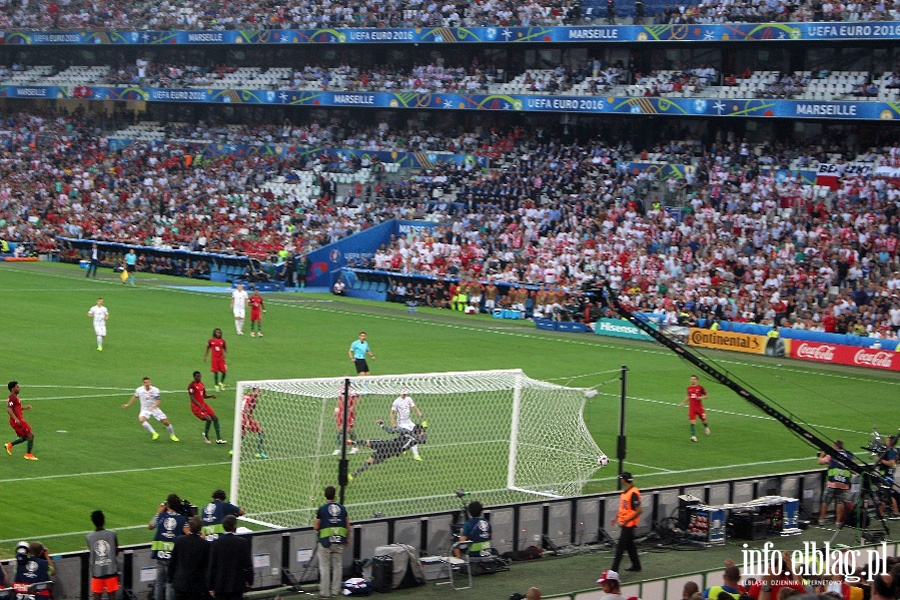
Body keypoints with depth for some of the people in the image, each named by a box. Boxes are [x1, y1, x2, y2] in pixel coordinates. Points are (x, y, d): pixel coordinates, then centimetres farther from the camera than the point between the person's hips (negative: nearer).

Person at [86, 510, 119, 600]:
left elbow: (91, 551, 5)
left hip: (97, 572, 0)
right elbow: (116, 551, 4)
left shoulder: (89, 537, -5)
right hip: (111, 570, 0)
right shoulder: (112, 534, -5)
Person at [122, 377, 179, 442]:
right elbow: (135, 397, 11)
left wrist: (154, 407, -36)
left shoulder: (155, 390, -15)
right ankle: (154, 433, -26)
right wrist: (128, 404, 19)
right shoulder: (139, 390, -9)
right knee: (141, 419, -32)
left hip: (154, 409, 0)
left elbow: (159, 400, -18)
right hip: (145, 410, 0)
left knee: (166, 422, -4)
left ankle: (172, 435, 23)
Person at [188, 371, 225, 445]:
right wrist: (201, 406, -26)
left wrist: (211, 396, 0)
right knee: (208, 419, -22)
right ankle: (206, 435, 5)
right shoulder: (192, 385, -13)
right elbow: (192, 398, -18)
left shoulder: (201, 384, 12)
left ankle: (218, 439, 3)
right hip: (196, 406, -8)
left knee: (215, 418, -1)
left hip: (203, 405, 8)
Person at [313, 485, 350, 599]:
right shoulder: (342, 508, 3)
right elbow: (348, 525, 9)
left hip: (325, 541, -3)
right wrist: (347, 538, 22)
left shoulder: (322, 509, -7)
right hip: (339, 541, 3)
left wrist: (315, 521, 18)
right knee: (338, 566, 12)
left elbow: (316, 527, -4)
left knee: (325, 567, 3)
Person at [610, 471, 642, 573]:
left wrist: (626, 520, -21)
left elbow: (639, 510, -22)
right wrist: (616, 517, 10)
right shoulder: (625, 492, 8)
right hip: (625, 524, 10)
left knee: (620, 546, -8)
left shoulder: (633, 493, -21)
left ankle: (614, 569, -7)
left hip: (629, 524, -10)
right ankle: (636, 565, 31)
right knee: (630, 545, 19)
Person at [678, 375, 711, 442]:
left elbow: (707, 396, -1)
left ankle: (706, 427, 48)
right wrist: (683, 402, 16)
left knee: (703, 420, 12)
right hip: (691, 407, 2)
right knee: (692, 421, -11)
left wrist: (701, 397, -19)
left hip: (699, 407, -2)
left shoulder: (700, 387, -7)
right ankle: (693, 436, -14)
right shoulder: (689, 388, 5)